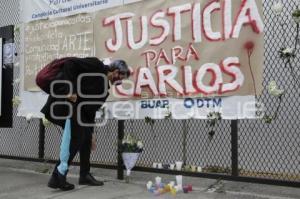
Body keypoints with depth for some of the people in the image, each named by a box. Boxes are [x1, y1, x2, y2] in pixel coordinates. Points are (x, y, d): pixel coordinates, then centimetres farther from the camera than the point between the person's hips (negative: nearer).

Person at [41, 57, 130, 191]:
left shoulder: (104, 87, 18)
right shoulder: (96, 66, -7)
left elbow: (91, 109, 21)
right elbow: (70, 63, -16)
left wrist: (90, 133, 22)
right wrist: (70, 90, -23)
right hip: (67, 103, -10)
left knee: (86, 138, 11)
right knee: (74, 140, -12)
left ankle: (85, 175, 21)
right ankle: (57, 177, -6)